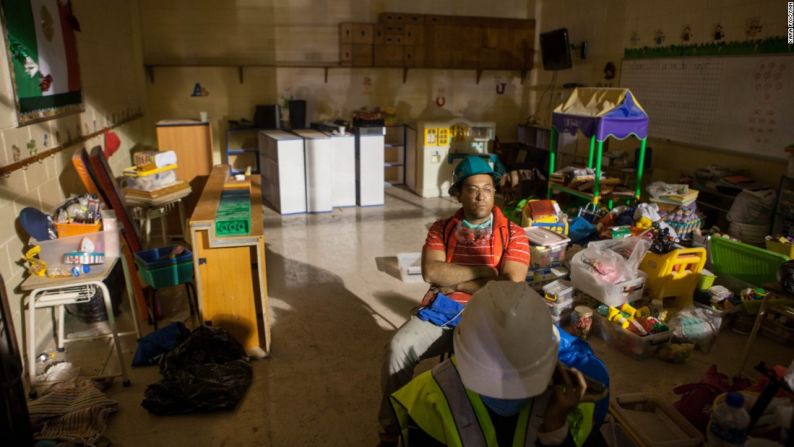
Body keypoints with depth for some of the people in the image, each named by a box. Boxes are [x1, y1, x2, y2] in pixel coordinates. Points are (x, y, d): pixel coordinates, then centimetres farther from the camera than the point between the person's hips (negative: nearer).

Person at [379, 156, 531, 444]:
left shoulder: (513, 234, 1)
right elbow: (431, 272, -9)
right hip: (441, 311, 3)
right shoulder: (441, 229, 9)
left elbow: (511, 286, -13)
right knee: (398, 348, -22)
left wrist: (454, 282, -8)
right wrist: (484, 271, -10)